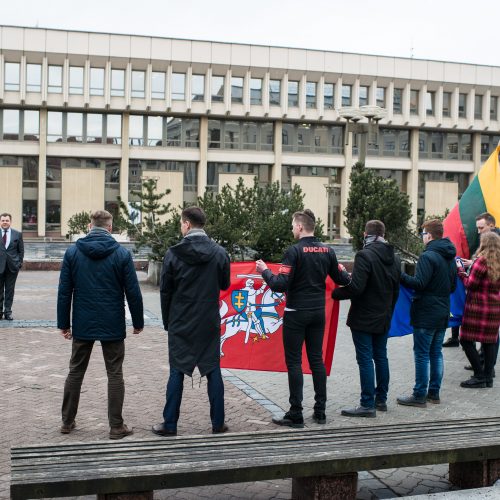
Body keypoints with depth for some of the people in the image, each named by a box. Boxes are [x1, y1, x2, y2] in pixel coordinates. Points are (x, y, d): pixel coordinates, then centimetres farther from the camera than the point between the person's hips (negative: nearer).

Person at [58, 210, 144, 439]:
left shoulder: (72, 252, -1)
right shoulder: (122, 254, -7)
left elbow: (64, 291, -1)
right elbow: (133, 292, -6)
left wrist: (64, 323, 6)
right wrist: (138, 321, 5)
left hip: (82, 325, 2)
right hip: (112, 326, -2)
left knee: (75, 372, 15)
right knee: (114, 374, 5)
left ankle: (67, 422, 24)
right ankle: (116, 426, 8)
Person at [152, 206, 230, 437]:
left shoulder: (173, 254, -9)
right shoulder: (220, 253, -4)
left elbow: (165, 291, -3)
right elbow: (225, 284, 8)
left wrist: (167, 321, 8)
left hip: (180, 323, -1)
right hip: (210, 323, 1)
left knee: (177, 372, 6)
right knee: (213, 371, 8)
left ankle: (169, 424, 11)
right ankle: (218, 422, 13)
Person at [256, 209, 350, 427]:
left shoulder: (294, 251, -14)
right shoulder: (327, 251, 4)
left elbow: (280, 285, -19)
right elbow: (341, 278, 13)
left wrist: (265, 271, -3)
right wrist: (347, 275, 35)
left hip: (296, 313, -6)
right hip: (318, 312, 6)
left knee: (294, 362, 0)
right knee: (317, 359, 12)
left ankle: (295, 415, 2)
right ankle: (320, 411, 15)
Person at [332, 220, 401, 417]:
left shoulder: (365, 255, -17)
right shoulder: (394, 258, 10)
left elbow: (356, 287, -24)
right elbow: (396, 291, 15)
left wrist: (335, 294, -9)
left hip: (363, 319, -8)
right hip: (383, 319, 8)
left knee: (365, 359, -5)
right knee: (381, 357, 15)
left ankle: (368, 404, -3)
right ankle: (381, 399, 23)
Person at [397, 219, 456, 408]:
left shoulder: (428, 256, -16)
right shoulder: (450, 258, 11)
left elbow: (419, 283, -23)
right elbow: (453, 286, 18)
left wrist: (400, 275, -15)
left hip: (426, 314, -8)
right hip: (443, 314, 8)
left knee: (422, 354, -2)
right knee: (436, 353, 14)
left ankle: (419, 395, 2)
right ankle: (434, 392, 21)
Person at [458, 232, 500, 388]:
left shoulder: (482, 261, -14)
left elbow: (470, 284, -11)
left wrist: (461, 271, 3)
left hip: (478, 306, -8)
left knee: (466, 340, -1)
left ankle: (479, 376, -2)